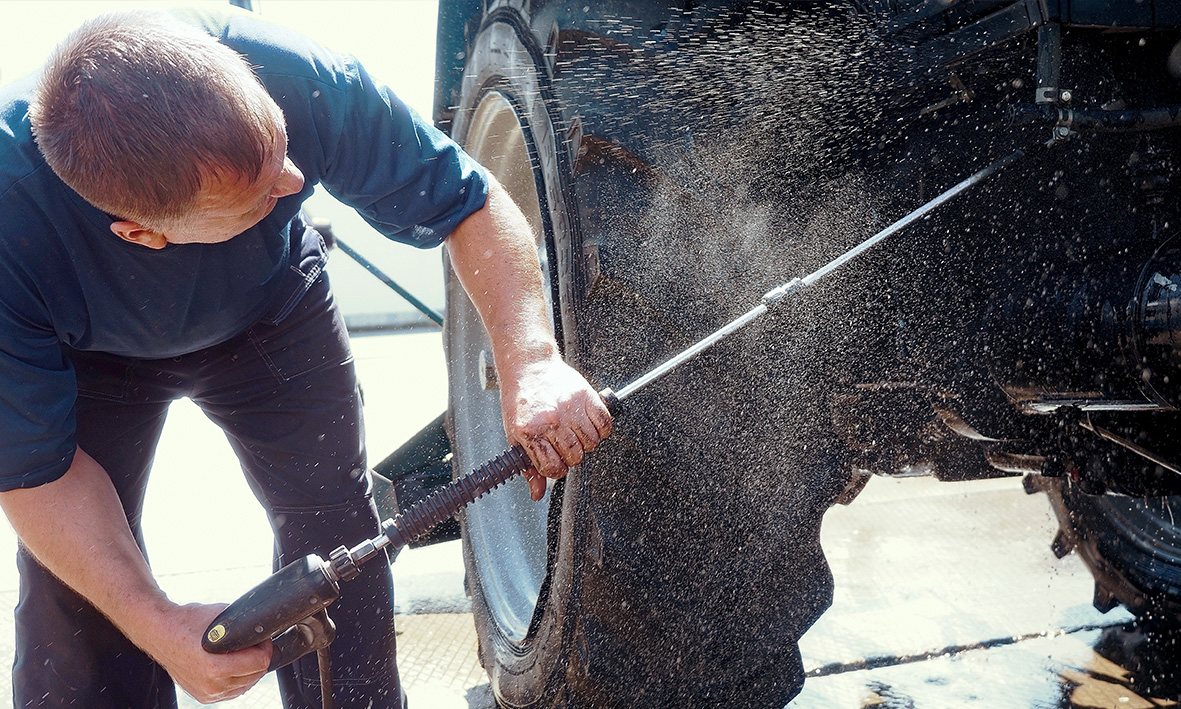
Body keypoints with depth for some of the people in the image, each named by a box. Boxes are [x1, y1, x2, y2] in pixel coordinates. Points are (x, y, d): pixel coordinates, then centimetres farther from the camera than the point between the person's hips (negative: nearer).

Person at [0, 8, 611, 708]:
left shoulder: (298, 78, -39)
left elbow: (468, 200, -24)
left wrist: (530, 361, -39)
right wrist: (158, 625, -35)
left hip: (271, 311, 2)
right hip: (94, 358, -1)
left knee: (338, 523, 0)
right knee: (74, 608, -6)